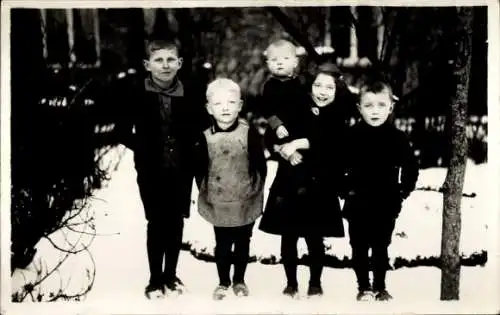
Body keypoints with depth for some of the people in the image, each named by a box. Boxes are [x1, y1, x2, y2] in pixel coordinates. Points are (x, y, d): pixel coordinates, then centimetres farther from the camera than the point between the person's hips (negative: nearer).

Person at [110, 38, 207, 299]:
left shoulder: (189, 93, -4)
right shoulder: (134, 92, -7)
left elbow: (200, 126, 7)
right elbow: (122, 131, -3)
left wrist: (187, 147, -4)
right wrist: (143, 148, -8)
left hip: (181, 170, 2)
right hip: (151, 171, -2)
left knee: (176, 223, 11)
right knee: (156, 224, 3)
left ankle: (170, 275, 27)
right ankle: (155, 280, 16)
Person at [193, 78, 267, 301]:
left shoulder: (249, 133, -8)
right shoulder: (205, 137, -6)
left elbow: (261, 166, -4)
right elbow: (200, 170, 3)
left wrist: (255, 190, -5)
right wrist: (205, 192, 1)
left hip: (246, 204, 0)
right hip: (218, 205, 0)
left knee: (242, 244, 15)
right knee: (222, 245, 11)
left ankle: (239, 280, 32)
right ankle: (223, 282, 28)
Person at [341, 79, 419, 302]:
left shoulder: (397, 137, -4)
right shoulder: (352, 136, -5)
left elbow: (411, 168, 3)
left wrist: (402, 192, -2)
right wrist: (345, 190, -5)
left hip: (386, 206, 0)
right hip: (357, 205, 0)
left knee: (381, 249, 11)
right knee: (359, 248, 9)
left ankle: (380, 288, 24)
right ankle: (364, 288, 22)